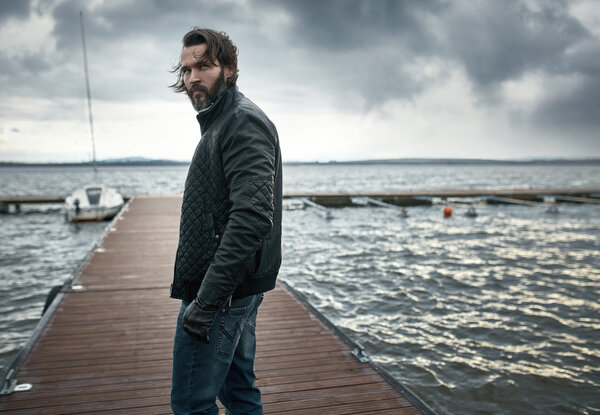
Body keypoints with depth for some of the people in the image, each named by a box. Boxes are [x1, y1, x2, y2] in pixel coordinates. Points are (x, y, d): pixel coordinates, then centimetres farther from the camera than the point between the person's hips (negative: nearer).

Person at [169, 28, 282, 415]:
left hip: (220, 293, -10)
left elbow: (252, 216, -27)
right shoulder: (221, 122, 19)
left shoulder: (244, 121, -15)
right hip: (239, 288, 10)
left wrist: (206, 301, -27)